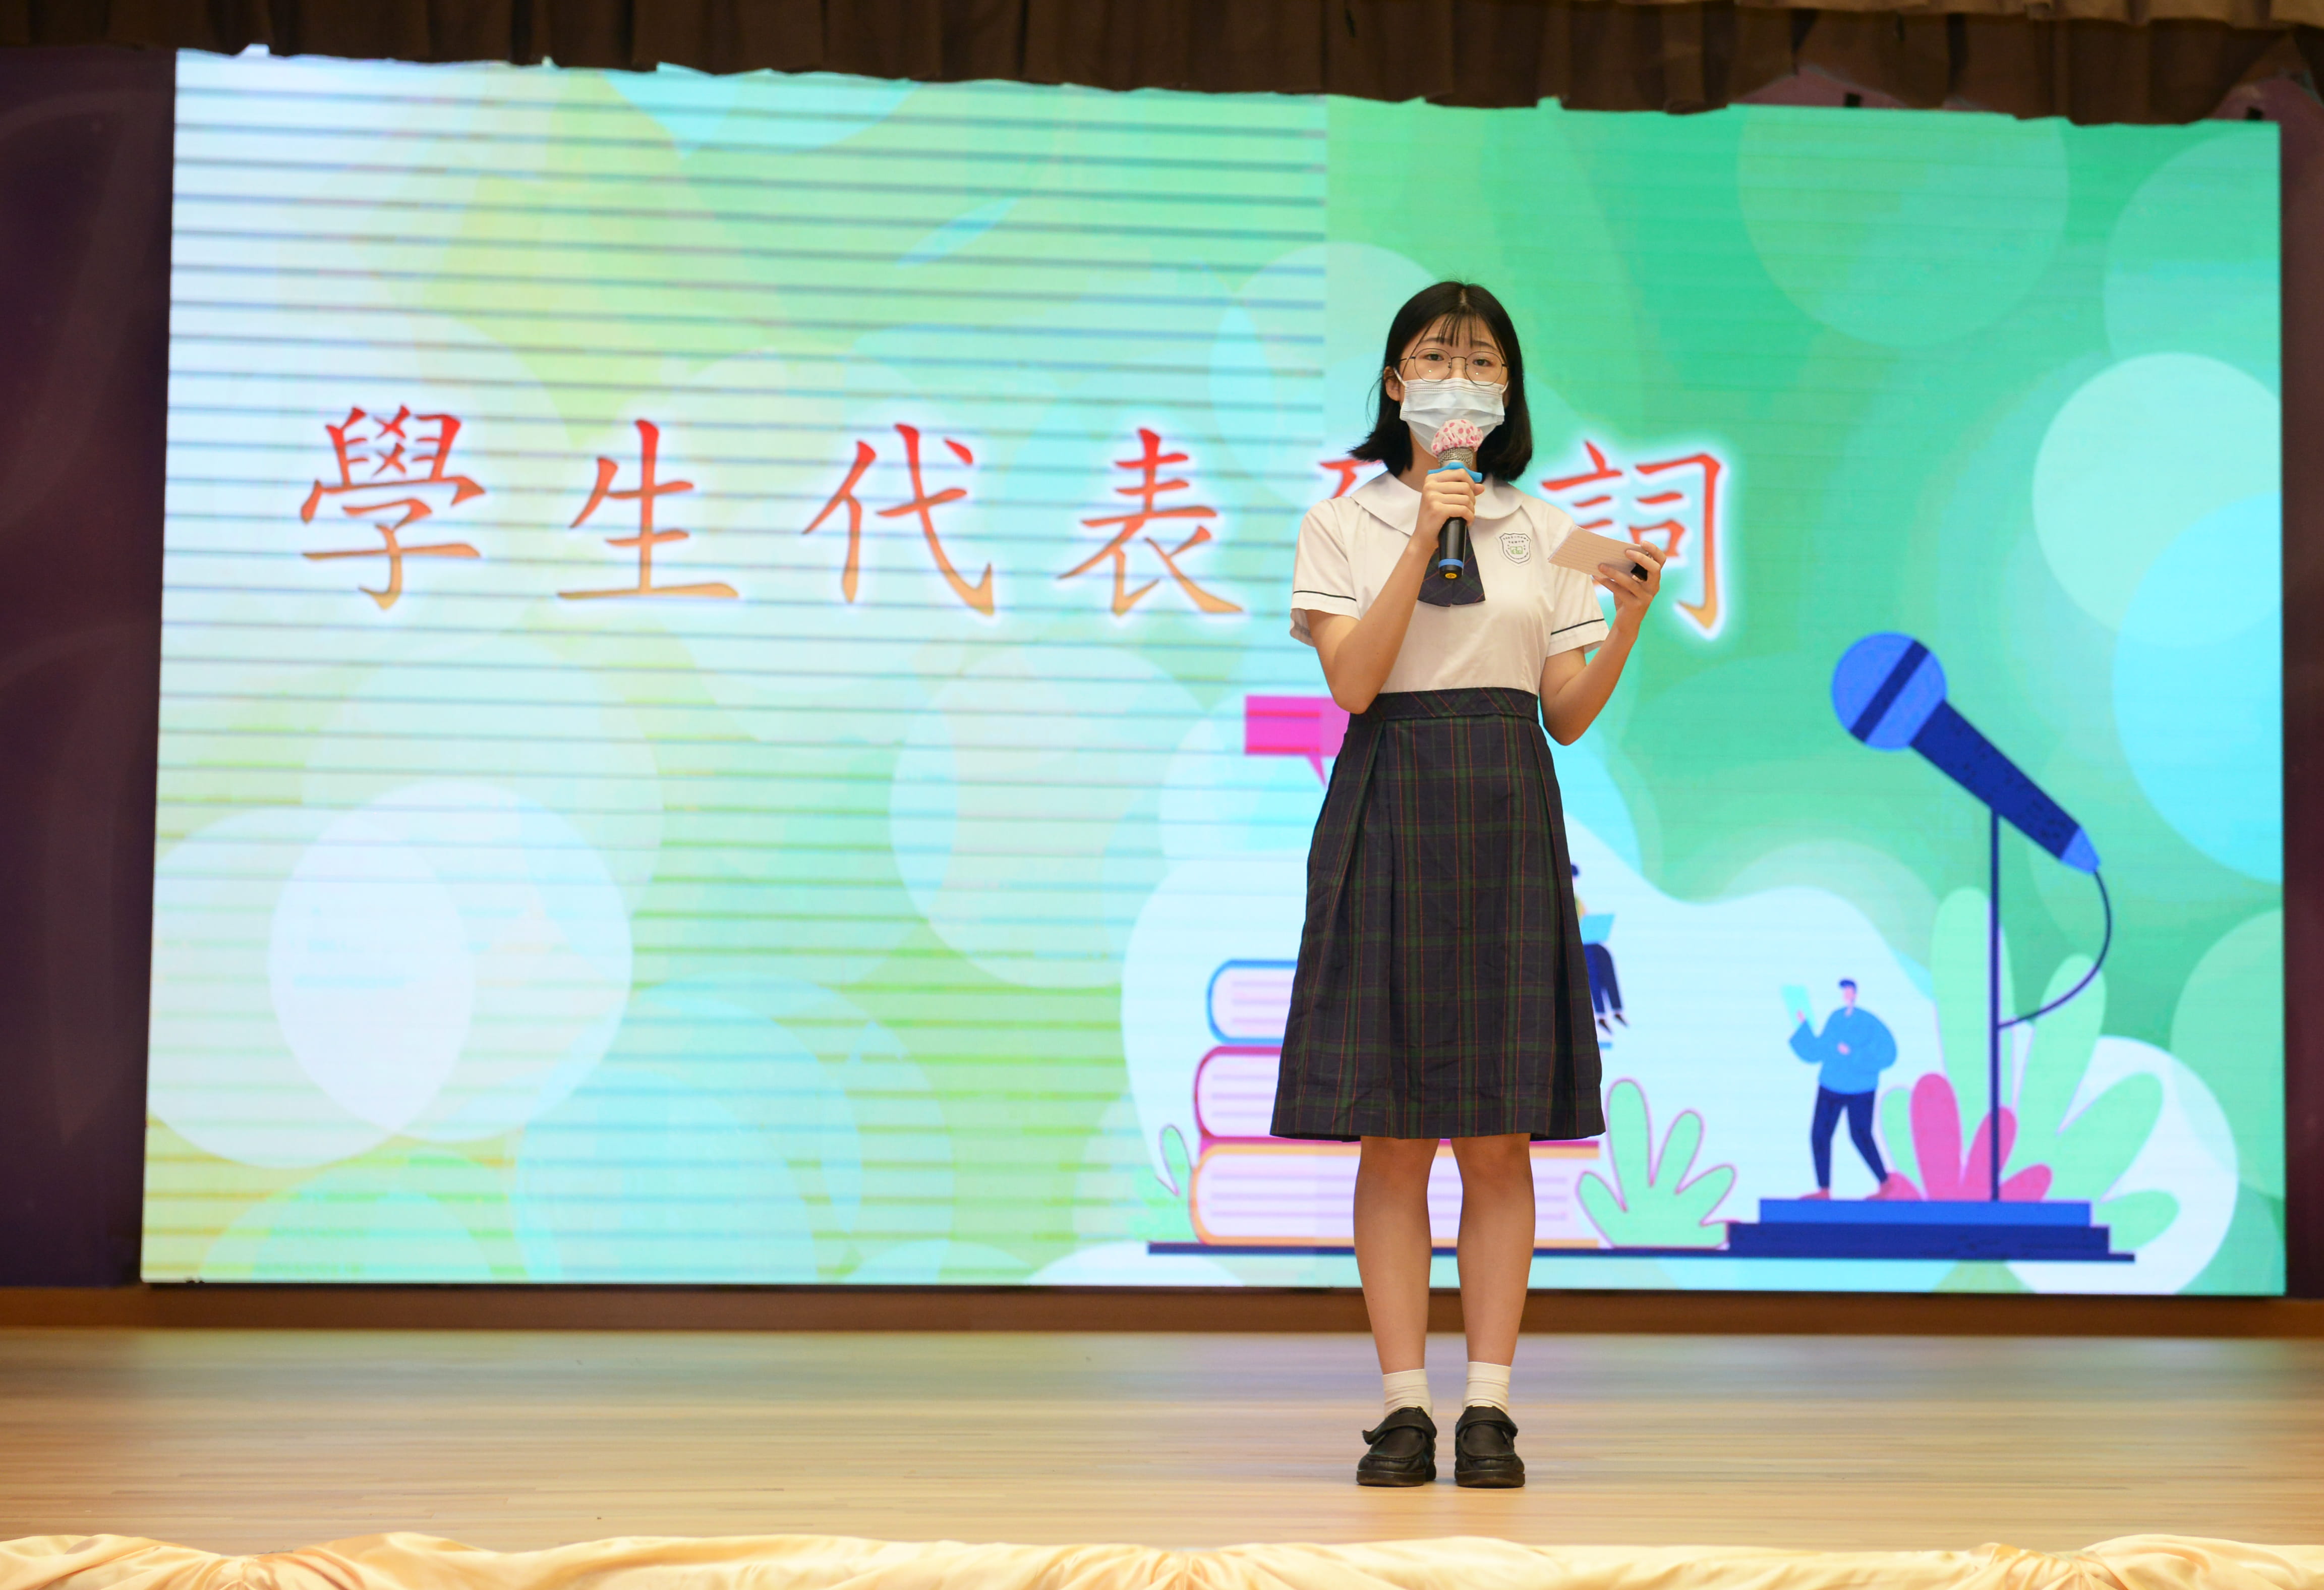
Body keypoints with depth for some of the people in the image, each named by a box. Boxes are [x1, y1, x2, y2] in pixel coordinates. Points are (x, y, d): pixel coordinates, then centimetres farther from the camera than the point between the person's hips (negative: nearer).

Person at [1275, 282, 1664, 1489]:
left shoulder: (1544, 534, 12)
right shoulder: (1344, 525, 6)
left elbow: (1570, 717, 8)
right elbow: (1353, 681, -8)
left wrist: (1632, 618, -7)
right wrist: (1423, 541, -13)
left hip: (1508, 815, 1)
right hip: (1387, 812, -1)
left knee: (1498, 1137, -1)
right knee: (1392, 1136, -3)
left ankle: (1489, 1408, 2)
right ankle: (1406, 1406, 2)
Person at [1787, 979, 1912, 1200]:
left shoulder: (1869, 1022, -11)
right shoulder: (1835, 1019, 3)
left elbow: (1887, 1053, -17)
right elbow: (1816, 1052, 9)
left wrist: (1854, 1054, -22)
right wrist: (1804, 1027, 3)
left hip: (1860, 1090, -5)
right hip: (1831, 1086, 5)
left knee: (1861, 1136, -1)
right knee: (1819, 1135, 1)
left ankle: (1886, 1183, 18)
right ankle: (1824, 1189, 9)